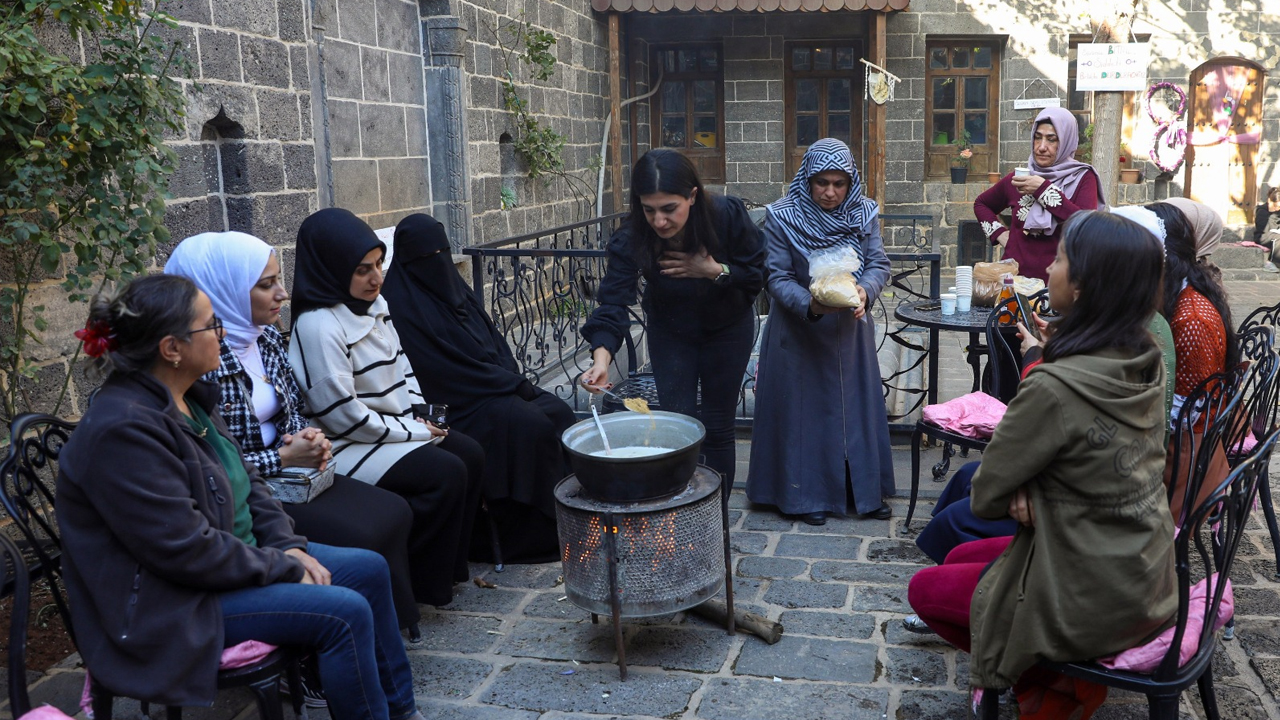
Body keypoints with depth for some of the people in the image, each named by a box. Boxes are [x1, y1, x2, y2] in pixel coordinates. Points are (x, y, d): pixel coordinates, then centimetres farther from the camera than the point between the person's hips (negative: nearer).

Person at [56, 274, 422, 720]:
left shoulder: (190, 397, 3)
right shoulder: (124, 430, -26)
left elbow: (246, 479, 11)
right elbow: (187, 550, -27)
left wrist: (289, 547, -2)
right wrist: (283, 568, -17)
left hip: (237, 554, 10)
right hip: (172, 604, -10)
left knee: (370, 569, 8)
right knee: (345, 614, -20)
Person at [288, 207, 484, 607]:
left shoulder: (374, 303, 5)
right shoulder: (319, 325, -23)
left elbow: (400, 364, 18)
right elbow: (341, 413, -24)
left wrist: (420, 414, 1)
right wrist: (412, 433, -16)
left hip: (396, 425, 10)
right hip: (348, 445, -10)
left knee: (471, 454, 1)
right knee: (446, 474, -20)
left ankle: (450, 564, 13)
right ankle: (420, 584, -3)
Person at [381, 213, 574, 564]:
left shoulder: (452, 286, 11)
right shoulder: (403, 305, -15)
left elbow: (493, 338, 14)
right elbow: (451, 369, -18)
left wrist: (514, 378, -4)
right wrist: (512, 384, -13)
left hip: (496, 387, 8)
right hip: (453, 403, -8)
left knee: (558, 412, -8)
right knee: (530, 424, -25)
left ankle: (566, 517, -1)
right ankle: (534, 536, -13)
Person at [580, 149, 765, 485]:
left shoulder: (729, 215, -28)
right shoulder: (631, 240, -28)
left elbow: (756, 274, -16)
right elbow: (614, 302, -36)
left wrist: (715, 271, -34)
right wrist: (601, 357, -52)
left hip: (728, 330, 0)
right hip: (669, 332, 0)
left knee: (718, 427, 6)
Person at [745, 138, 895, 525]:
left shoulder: (865, 214, -2)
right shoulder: (782, 217, -12)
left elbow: (879, 265, -2)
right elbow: (778, 278, -13)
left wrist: (864, 291, -24)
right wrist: (810, 305, -30)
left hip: (851, 330, 4)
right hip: (800, 331, -3)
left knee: (857, 406, 11)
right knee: (805, 409, 4)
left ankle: (864, 490, 25)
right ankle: (809, 494, 17)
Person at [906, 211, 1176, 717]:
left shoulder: (1054, 388, -29)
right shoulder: (1145, 363, -5)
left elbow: (985, 496, -17)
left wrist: (1021, 490, 1)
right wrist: (1030, 491, -10)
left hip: (1096, 600, -8)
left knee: (924, 589, 14)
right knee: (961, 558, 25)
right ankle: (1064, 676, 20)